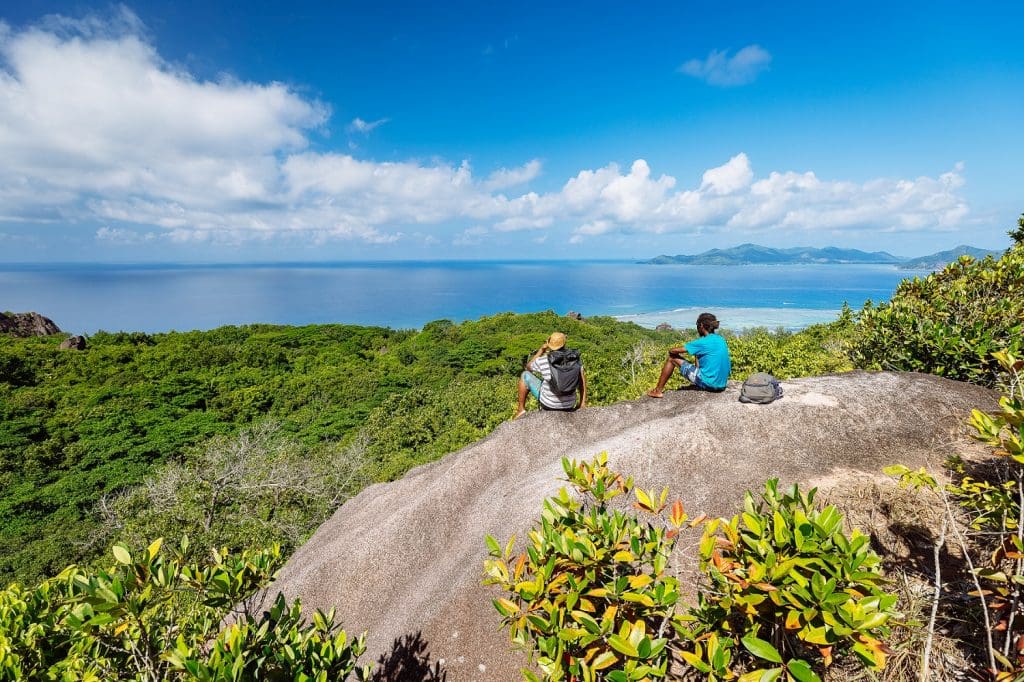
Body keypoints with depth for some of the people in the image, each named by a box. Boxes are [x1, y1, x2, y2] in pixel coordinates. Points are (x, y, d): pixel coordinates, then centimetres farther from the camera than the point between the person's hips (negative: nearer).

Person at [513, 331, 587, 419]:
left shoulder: (542, 361, -16)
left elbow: (528, 367, 5)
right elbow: (582, 380, -9)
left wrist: (541, 350, 6)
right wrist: (583, 403, -2)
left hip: (548, 403, -3)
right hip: (569, 405, 3)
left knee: (525, 375, 14)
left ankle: (521, 409, 20)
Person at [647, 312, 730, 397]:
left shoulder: (703, 342, -15)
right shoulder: (721, 340, 7)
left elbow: (673, 351, -11)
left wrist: (672, 351, 11)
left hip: (708, 383, -8)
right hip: (721, 385, 8)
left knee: (672, 358, 1)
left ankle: (658, 391, 6)